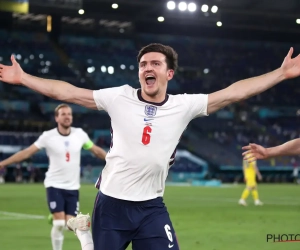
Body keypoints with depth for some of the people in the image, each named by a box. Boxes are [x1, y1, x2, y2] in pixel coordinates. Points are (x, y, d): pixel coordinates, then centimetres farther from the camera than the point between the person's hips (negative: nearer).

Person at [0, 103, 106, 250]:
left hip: (73, 187, 3)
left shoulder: (80, 134, -1)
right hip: (54, 185, -3)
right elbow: (26, 153, -5)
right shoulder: (48, 136, -8)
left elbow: (96, 151, 13)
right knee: (59, 224, -12)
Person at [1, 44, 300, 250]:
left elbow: (233, 93, -3)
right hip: (110, 204, 0)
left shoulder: (184, 106, -2)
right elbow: (68, 92, -2)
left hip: (151, 208, 1)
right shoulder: (119, 97, -3)